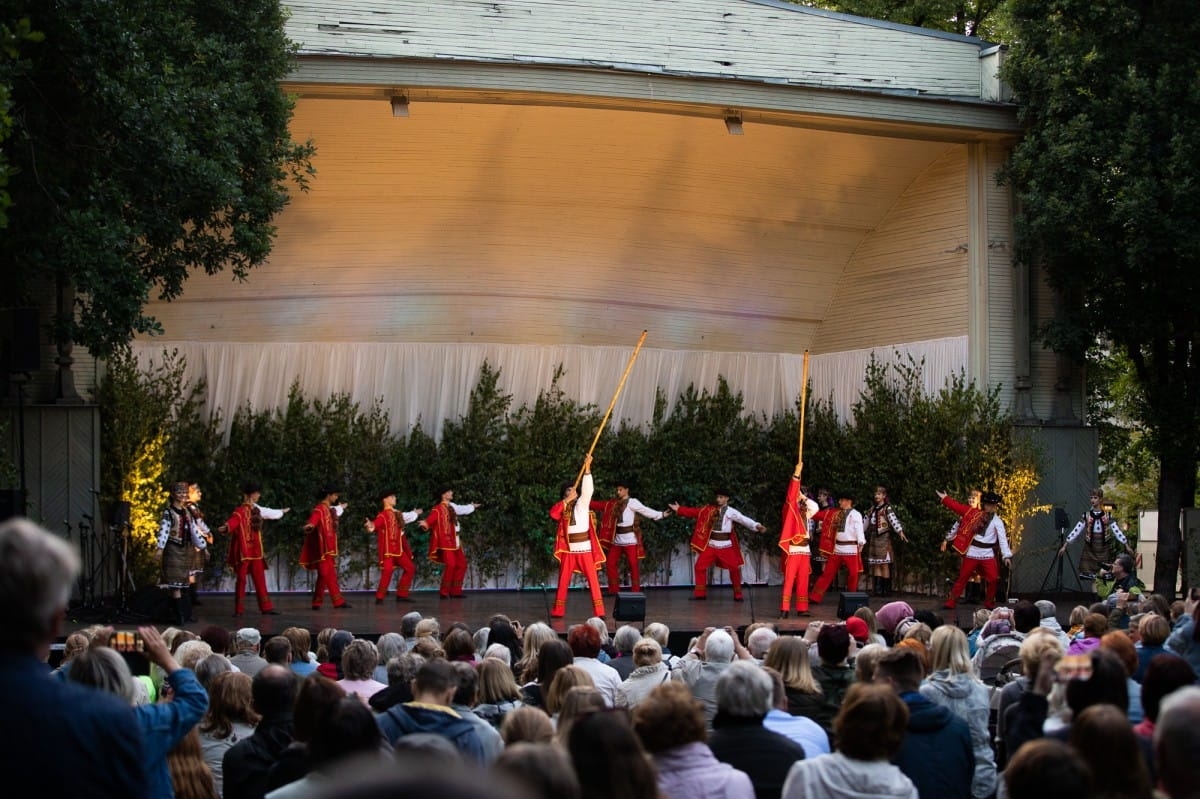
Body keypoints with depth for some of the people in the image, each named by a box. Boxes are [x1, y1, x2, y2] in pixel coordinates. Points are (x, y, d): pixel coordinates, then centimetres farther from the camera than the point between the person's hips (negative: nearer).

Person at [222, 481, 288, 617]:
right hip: (243, 551, -7)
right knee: (241, 579, -1)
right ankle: (239, 609, 6)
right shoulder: (240, 511, -14)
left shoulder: (256, 510, 10)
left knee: (260, 579, 9)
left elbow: (268, 512, 32)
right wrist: (225, 527, -58)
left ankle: (266, 607, 13)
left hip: (255, 551, 7)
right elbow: (233, 521, -35)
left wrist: (281, 512, 50)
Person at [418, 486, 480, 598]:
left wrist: (472, 506, 54)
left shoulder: (452, 506, 14)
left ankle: (455, 591, 18)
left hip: (455, 542, 9)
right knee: (450, 565, -17)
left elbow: (462, 509, 35)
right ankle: (444, 592, -9)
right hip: (446, 541, -9)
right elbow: (431, 519, -29)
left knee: (461, 564, 10)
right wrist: (425, 523, -52)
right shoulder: (438, 509, -12)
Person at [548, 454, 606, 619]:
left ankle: (599, 611, -6)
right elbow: (553, 513, -14)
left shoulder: (582, 503, 3)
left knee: (593, 579, -5)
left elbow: (587, 489, -12)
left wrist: (587, 468, -23)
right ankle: (558, 611, 16)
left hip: (584, 548, -2)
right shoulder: (562, 506, 7)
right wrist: (567, 500, -15)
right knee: (563, 581, 7)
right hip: (568, 549, 2)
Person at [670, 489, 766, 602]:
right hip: (711, 544, 3)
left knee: (734, 568, -4)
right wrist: (679, 509, 3)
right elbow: (696, 512, 5)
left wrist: (756, 526, -31)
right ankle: (700, 593, 11)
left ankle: (738, 595, 12)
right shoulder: (710, 509, 4)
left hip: (725, 545, -3)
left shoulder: (731, 512, -5)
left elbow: (744, 519, -16)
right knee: (700, 567, -1)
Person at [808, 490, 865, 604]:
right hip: (837, 547, 5)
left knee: (853, 574, 1)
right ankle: (815, 597, 3)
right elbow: (819, 515, 14)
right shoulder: (837, 513, 12)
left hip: (851, 548, -5)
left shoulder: (855, 514, -4)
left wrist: (861, 543, -22)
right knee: (827, 573, 4)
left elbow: (859, 529, -12)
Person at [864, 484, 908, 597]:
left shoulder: (887, 509, -4)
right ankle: (878, 589, 3)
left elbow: (893, 520, -20)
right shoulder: (872, 509, 15)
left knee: (884, 565, -7)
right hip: (873, 539, 6)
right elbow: (865, 522, 24)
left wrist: (900, 531, -35)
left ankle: (887, 590, -5)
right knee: (876, 565, 2)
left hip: (884, 538, -6)